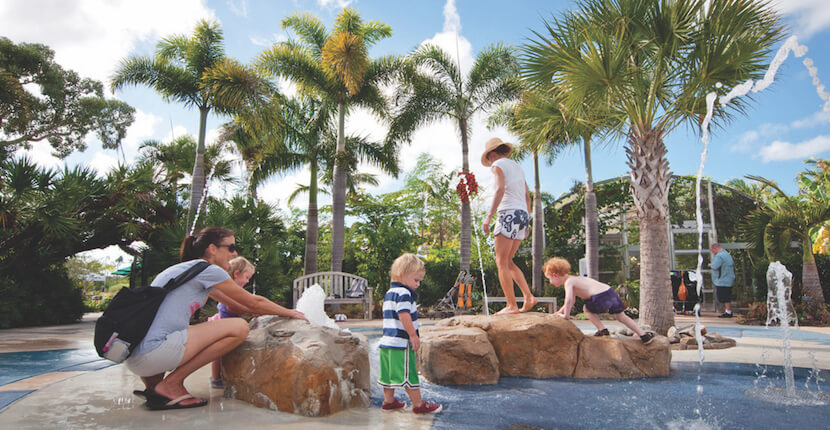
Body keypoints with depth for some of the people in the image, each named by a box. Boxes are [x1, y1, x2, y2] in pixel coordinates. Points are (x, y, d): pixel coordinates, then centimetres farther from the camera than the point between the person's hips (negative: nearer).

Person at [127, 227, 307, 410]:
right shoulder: (208, 269, -6)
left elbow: (233, 304, 30)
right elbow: (253, 302, 1)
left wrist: (278, 312, 31)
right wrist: (289, 313, 16)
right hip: (153, 351, -10)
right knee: (239, 327, -13)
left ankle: (153, 382, 15)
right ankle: (171, 384, -5)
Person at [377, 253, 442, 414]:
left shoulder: (389, 292, 16)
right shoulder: (403, 293, -15)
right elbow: (404, 315, -25)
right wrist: (413, 335, -19)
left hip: (387, 340, 10)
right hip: (401, 342, -10)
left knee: (389, 373, 17)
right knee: (408, 374, -1)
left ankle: (388, 401, 28)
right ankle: (418, 404, 7)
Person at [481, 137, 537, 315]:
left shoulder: (498, 165, 0)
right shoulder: (517, 166, 24)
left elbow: (500, 189, -17)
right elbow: (527, 195, 24)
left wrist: (488, 216, -21)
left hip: (509, 213, -8)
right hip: (523, 214, 8)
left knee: (502, 262, -5)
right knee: (508, 262, 14)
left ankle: (511, 305, -8)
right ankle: (528, 297, 5)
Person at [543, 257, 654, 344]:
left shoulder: (568, 282, -4)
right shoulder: (574, 279, 26)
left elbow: (569, 300, -21)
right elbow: (571, 301, 33)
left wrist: (566, 315, -11)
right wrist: (559, 311, 33)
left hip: (600, 297, -9)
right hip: (611, 292, 9)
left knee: (587, 309, 15)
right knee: (621, 316, 22)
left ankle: (602, 330, 10)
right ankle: (643, 335, 26)